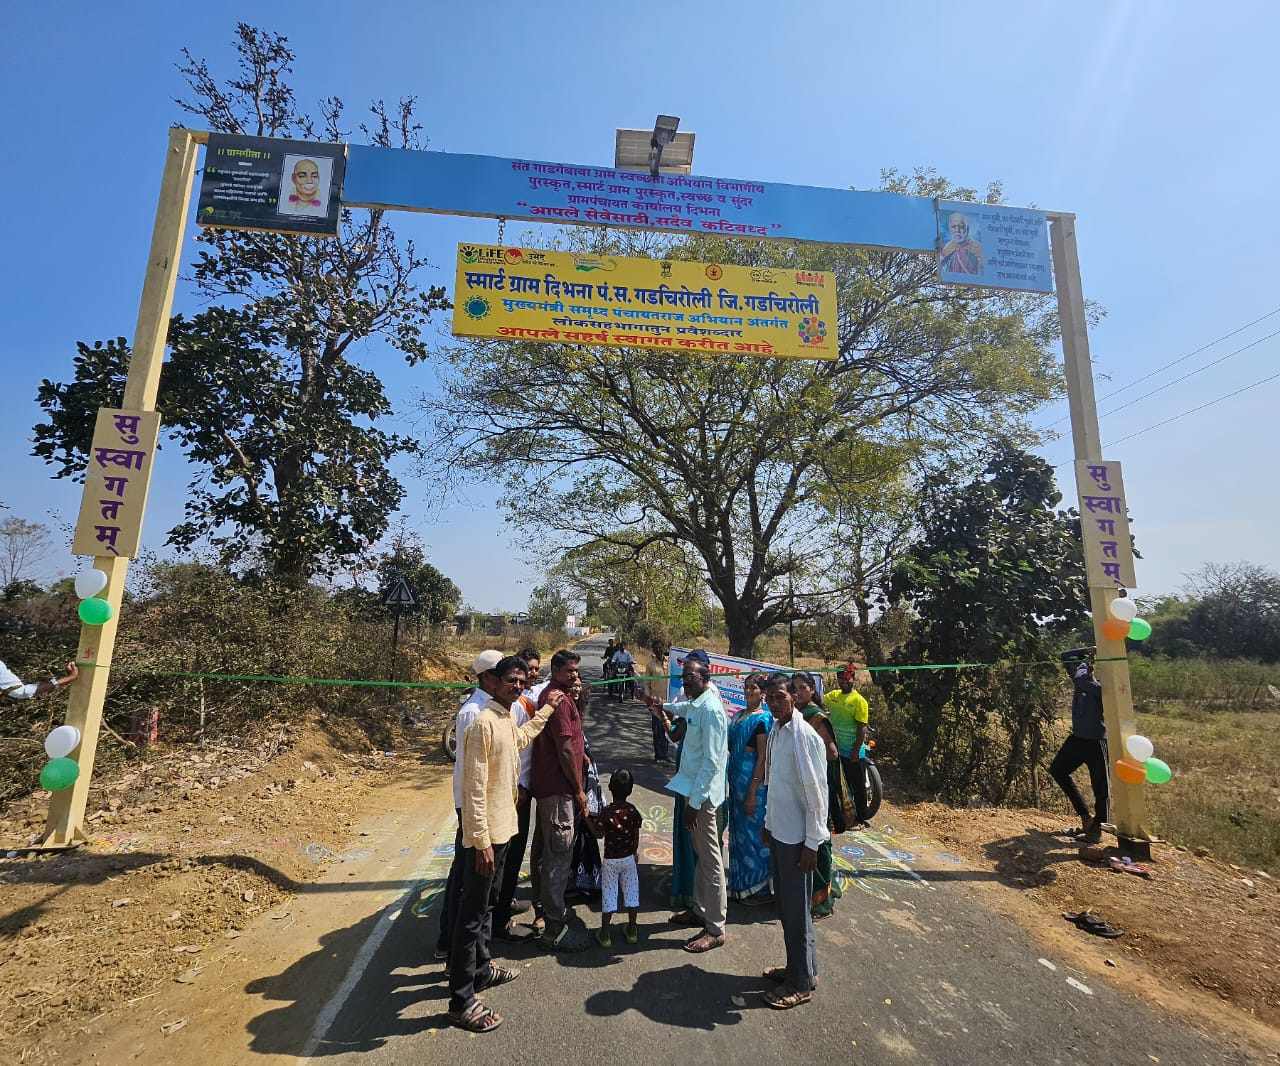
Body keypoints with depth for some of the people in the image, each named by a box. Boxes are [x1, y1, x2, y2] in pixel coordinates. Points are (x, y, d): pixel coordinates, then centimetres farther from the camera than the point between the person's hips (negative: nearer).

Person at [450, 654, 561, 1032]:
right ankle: (461, 1000, 15)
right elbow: (474, 788, -24)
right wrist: (481, 842, -24)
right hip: (485, 834, -9)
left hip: (503, 828, 9)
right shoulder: (483, 723, -23)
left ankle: (480, 969, 40)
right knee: (472, 913, 3)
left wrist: (547, 709, 33)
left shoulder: (507, 720, 5)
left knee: (487, 902, 23)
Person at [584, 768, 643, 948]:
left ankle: (605, 934, 17)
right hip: (628, 858, 3)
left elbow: (598, 833, -9)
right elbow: (636, 837, -1)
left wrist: (586, 816, -3)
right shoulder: (633, 811, -10)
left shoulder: (606, 813, -21)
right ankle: (632, 930, 27)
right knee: (631, 892, 15)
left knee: (609, 894, 8)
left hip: (610, 860, -2)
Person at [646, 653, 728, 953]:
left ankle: (715, 929, 17)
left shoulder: (710, 709, -22)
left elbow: (711, 762, -24)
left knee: (710, 860, 4)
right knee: (700, 854, 21)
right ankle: (700, 910, 36)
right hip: (693, 789, 9)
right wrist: (664, 708, 31)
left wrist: (695, 802, -22)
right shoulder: (696, 703, 5)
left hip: (703, 793, -9)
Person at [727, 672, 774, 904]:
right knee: (739, 830, 16)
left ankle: (762, 887, 17)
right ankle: (742, 882, 31)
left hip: (753, 781, -8)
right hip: (737, 778, 8)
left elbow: (763, 758, -16)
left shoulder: (763, 719, -13)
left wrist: (752, 793, -17)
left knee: (753, 831, 2)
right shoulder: (739, 715, 10)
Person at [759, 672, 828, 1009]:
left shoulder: (805, 736, -22)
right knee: (785, 905, 20)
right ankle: (798, 966, 38)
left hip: (797, 838, -8)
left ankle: (801, 984, 25)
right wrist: (768, 823, 17)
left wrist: (812, 844, -17)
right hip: (779, 832, 8)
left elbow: (817, 793, -20)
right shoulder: (776, 731, 4)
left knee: (796, 911, 7)